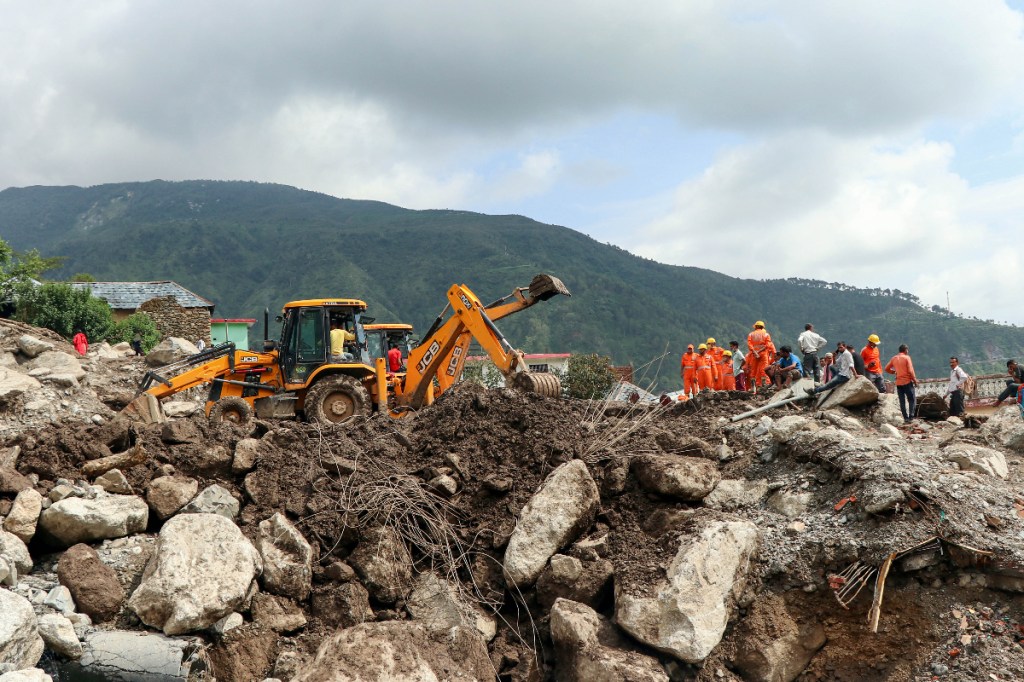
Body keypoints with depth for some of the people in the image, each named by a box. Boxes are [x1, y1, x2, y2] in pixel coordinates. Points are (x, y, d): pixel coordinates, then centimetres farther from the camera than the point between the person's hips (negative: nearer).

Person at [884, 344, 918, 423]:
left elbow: (887, 368, 12)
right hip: (907, 382, -5)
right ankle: (911, 417, -9)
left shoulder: (894, 358, 8)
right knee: (912, 400, 2)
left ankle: (906, 418, 6)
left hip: (898, 383, 5)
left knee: (902, 401, 8)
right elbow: (910, 371, -12)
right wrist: (915, 380, -4)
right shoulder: (907, 358, -7)